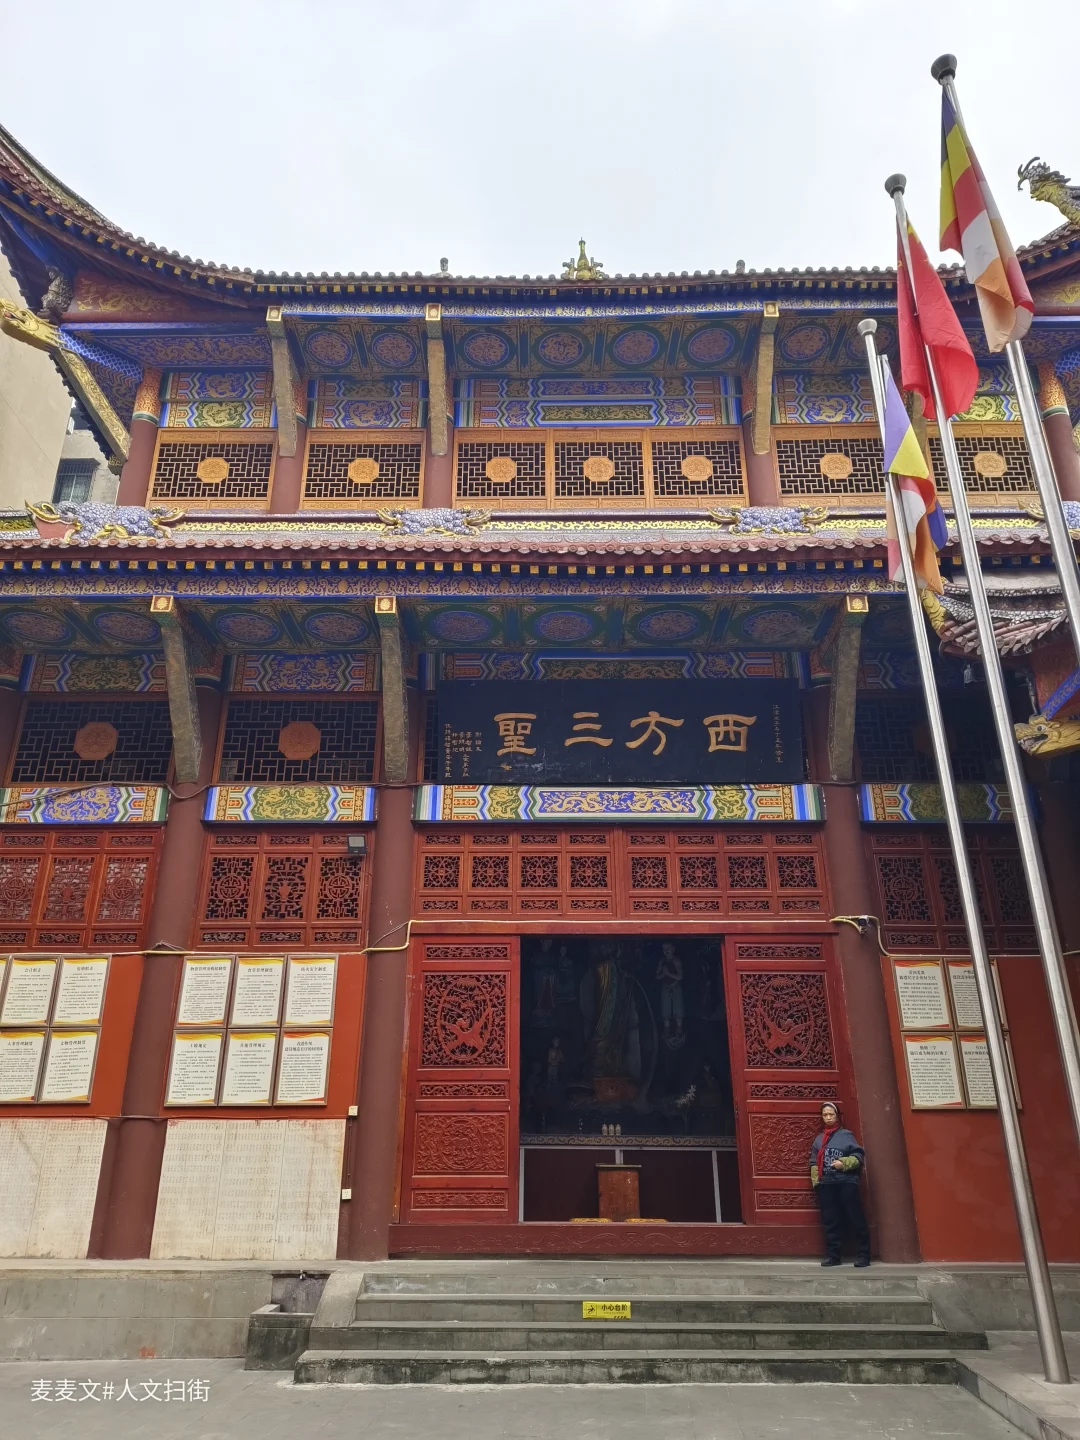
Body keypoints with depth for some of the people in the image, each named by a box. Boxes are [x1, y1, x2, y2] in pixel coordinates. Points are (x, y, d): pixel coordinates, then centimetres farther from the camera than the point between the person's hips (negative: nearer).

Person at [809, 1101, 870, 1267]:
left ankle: (863, 1255, 4)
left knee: (855, 1218, -3)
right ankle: (832, 1255, 11)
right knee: (830, 1221, 5)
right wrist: (815, 1180, 3)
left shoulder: (846, 1135, 4)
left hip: (847, 1182, -4)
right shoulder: (818, 1139, 15)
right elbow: (814, 1162, 15)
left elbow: (859, 1156, -1)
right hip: (826, 1184, 4)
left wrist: (844, 1163, -14)